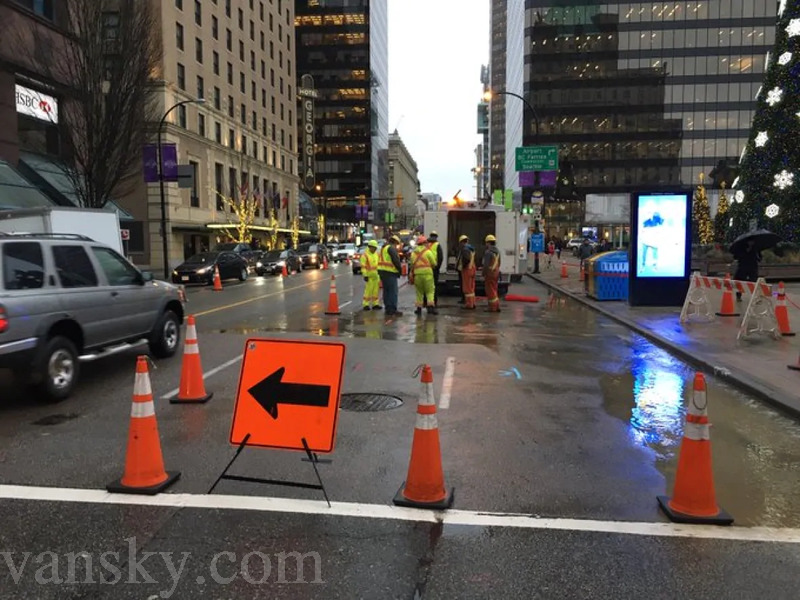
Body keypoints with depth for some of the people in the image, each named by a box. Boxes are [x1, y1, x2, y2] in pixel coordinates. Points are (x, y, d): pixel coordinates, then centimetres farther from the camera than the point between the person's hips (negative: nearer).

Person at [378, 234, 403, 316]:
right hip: (390, 272, -10)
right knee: (393, 292, -8)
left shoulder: (384, 248, 21)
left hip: (382, 271, 10)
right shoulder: (391, 248, -10)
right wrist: (400, 269, -4)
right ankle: (392, 311, -10)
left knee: (386, 291, 14)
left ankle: (388, 310, 18)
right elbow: (396, 260, -17)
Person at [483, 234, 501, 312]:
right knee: (494, 290, 16)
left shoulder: (488, 252, -17)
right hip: (496, 272, 8)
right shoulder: (497, 251, 10)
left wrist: (484, 275, -14)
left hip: (490, 273, -8)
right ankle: (497, 306, 18)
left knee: (490, 291, -1)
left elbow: (486, 265, -20)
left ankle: (492, 307, 1)